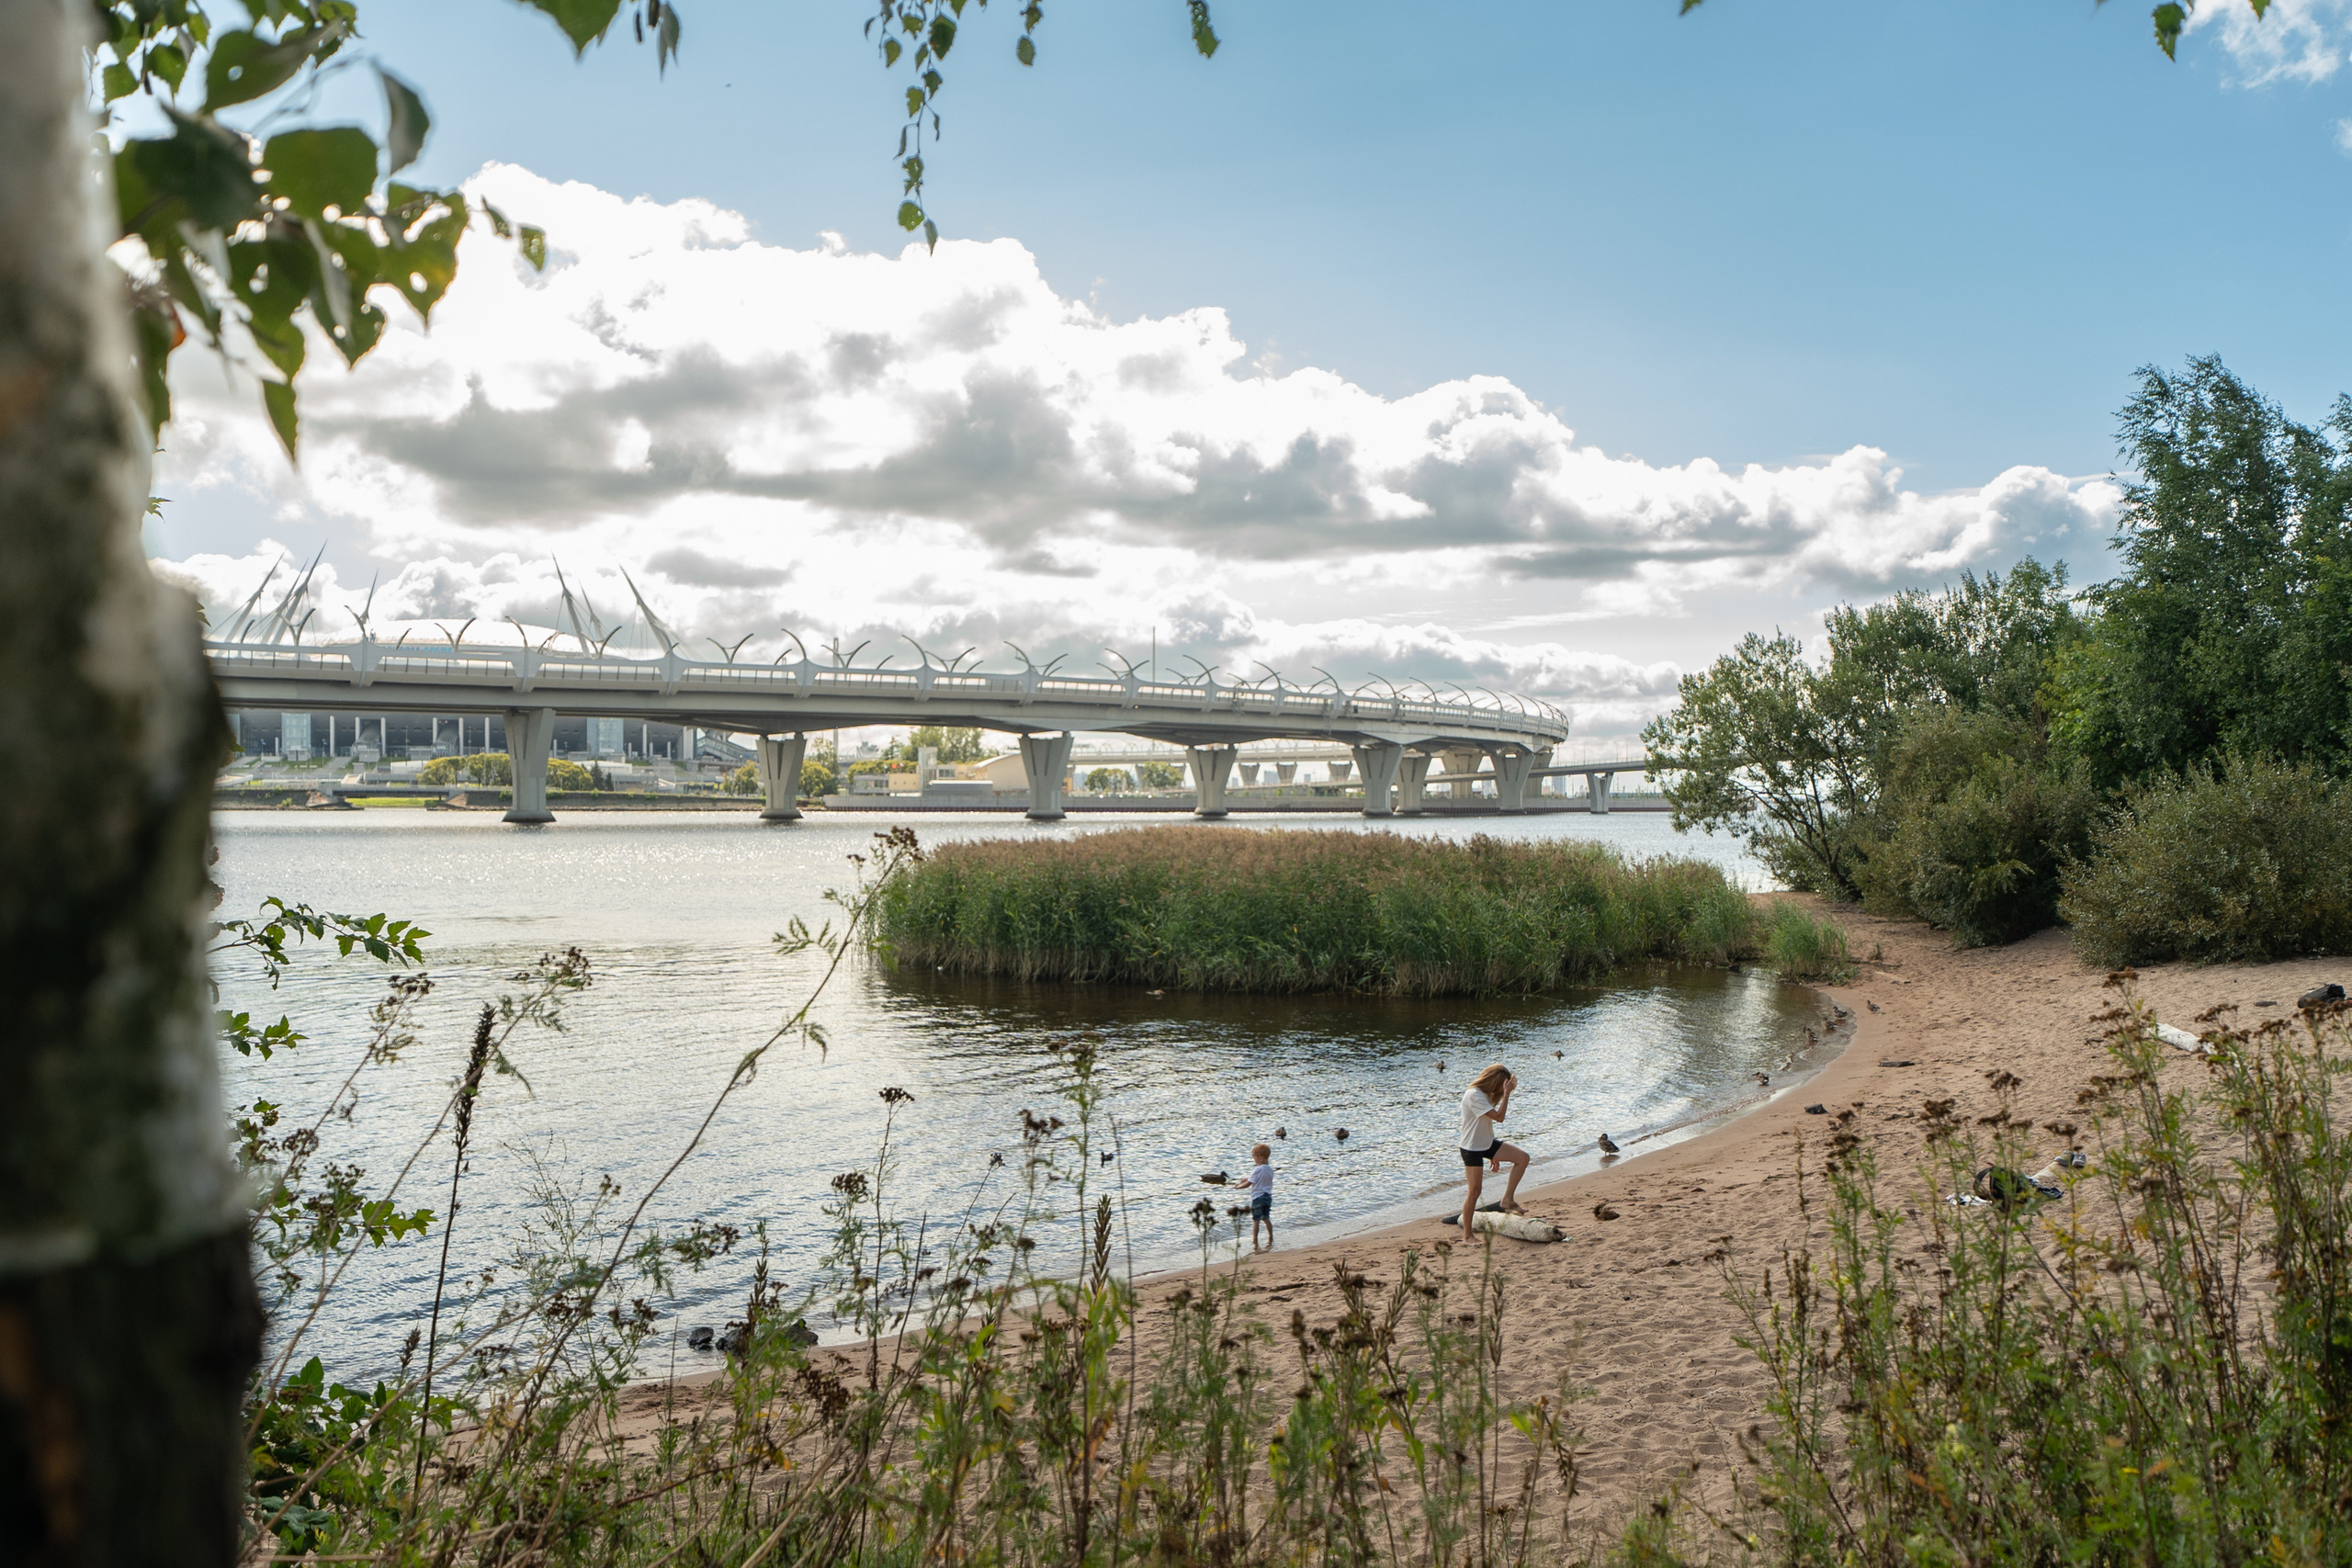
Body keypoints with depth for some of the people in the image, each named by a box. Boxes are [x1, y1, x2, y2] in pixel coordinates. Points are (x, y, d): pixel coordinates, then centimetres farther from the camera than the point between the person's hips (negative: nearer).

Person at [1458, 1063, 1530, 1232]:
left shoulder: (1485, 1094, 11)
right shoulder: (1474, 1095, -20)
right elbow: (1499, 1116, -25)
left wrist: (1494, 1155, 20)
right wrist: (1506, 1094, -20)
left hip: (1487, 1144, 9)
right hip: (1472, 1148, -9)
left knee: (1522, 1157, -3)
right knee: (1475, 1191, -5)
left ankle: (1508, 1199, 2)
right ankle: (1467, 1235, 4)